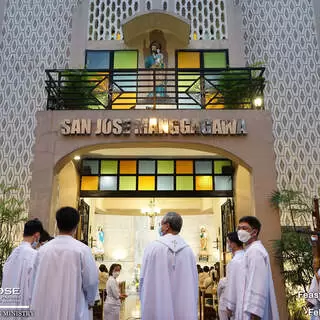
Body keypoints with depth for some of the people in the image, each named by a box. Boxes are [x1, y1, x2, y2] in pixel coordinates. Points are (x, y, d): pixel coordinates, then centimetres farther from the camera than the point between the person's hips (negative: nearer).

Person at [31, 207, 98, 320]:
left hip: (46, 310, 4)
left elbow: (38, 280, 8)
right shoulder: (82, 249, -11)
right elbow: (91, 280, -8)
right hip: (73, 310, -3)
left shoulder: (43, 249, -1)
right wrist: (90, 301, 11)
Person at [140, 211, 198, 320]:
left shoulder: (152, 247, -8)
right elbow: (194, 283, 2)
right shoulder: (188, 250, -1)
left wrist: (146, 306, 10)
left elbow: (144, 279, -4)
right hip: (185, 311, 3)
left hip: (157, 309, -2)